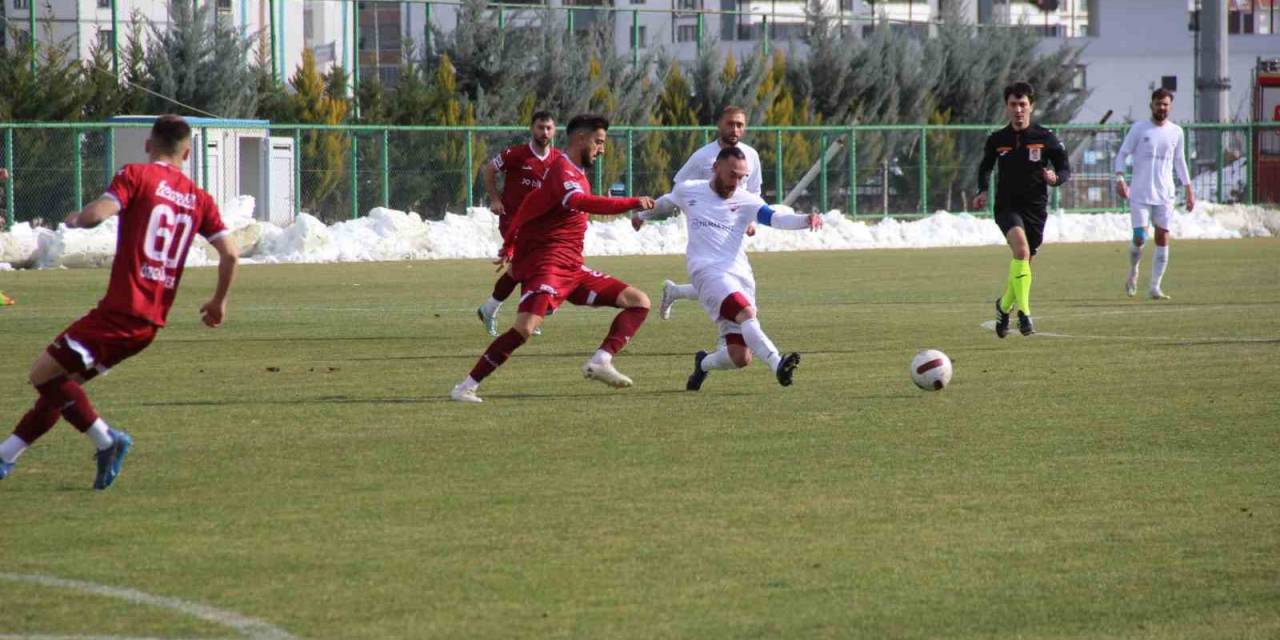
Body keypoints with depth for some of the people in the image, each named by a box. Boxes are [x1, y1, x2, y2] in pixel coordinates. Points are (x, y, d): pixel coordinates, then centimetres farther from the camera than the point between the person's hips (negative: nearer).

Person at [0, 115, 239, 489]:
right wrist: (219, 302, 22)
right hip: (152, 322, 7)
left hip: (119, 311, -7)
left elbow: (97, 214, -18)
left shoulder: (136, 176, -4)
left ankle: (106, 440, -7)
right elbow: (229, 253, 7)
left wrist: (73, 219, 5)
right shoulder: (199, 199, 11)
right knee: (62, 380, 18)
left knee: (43, 375, 0)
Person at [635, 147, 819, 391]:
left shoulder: (746, 201, 7)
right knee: (746, 313, -32)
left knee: (740, 357, -5)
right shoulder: (687, 191, 11)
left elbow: (775, 218, -10)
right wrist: (643, 216, 52)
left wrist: (805, 220, -29)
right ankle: (778, 365, -50)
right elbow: (665, 204, 33)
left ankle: (704, 364, 28)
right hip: (708, 271, -2)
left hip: (740, 276, 2)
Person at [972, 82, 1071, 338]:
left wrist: (1055, 178, -17)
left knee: (1023, 263, 10)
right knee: (1021, 248, -29)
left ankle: (1004, 305, 39)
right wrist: (982, 192, 3)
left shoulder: (1045, 138, 0)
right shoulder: (997, 140, 4)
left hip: (1035, 208, 2)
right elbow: (985, 167, 20)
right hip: (1007, 206, -2)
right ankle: (1024, 312, -30)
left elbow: (1065, 168, 5)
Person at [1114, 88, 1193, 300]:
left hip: (1164, 195, 3)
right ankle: (1133, 272, 21)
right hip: (1140, 195, -3)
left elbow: (1180, 161, 19)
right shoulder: (1139, 128, -1)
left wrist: (1189, 190, 16)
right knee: (1140, 238, -9)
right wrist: (1119, 178, -14)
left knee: (1163, 239, -3)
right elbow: (1122, 154, 1)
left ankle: (1155, 287, 3)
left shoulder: (1176, 132, 9)